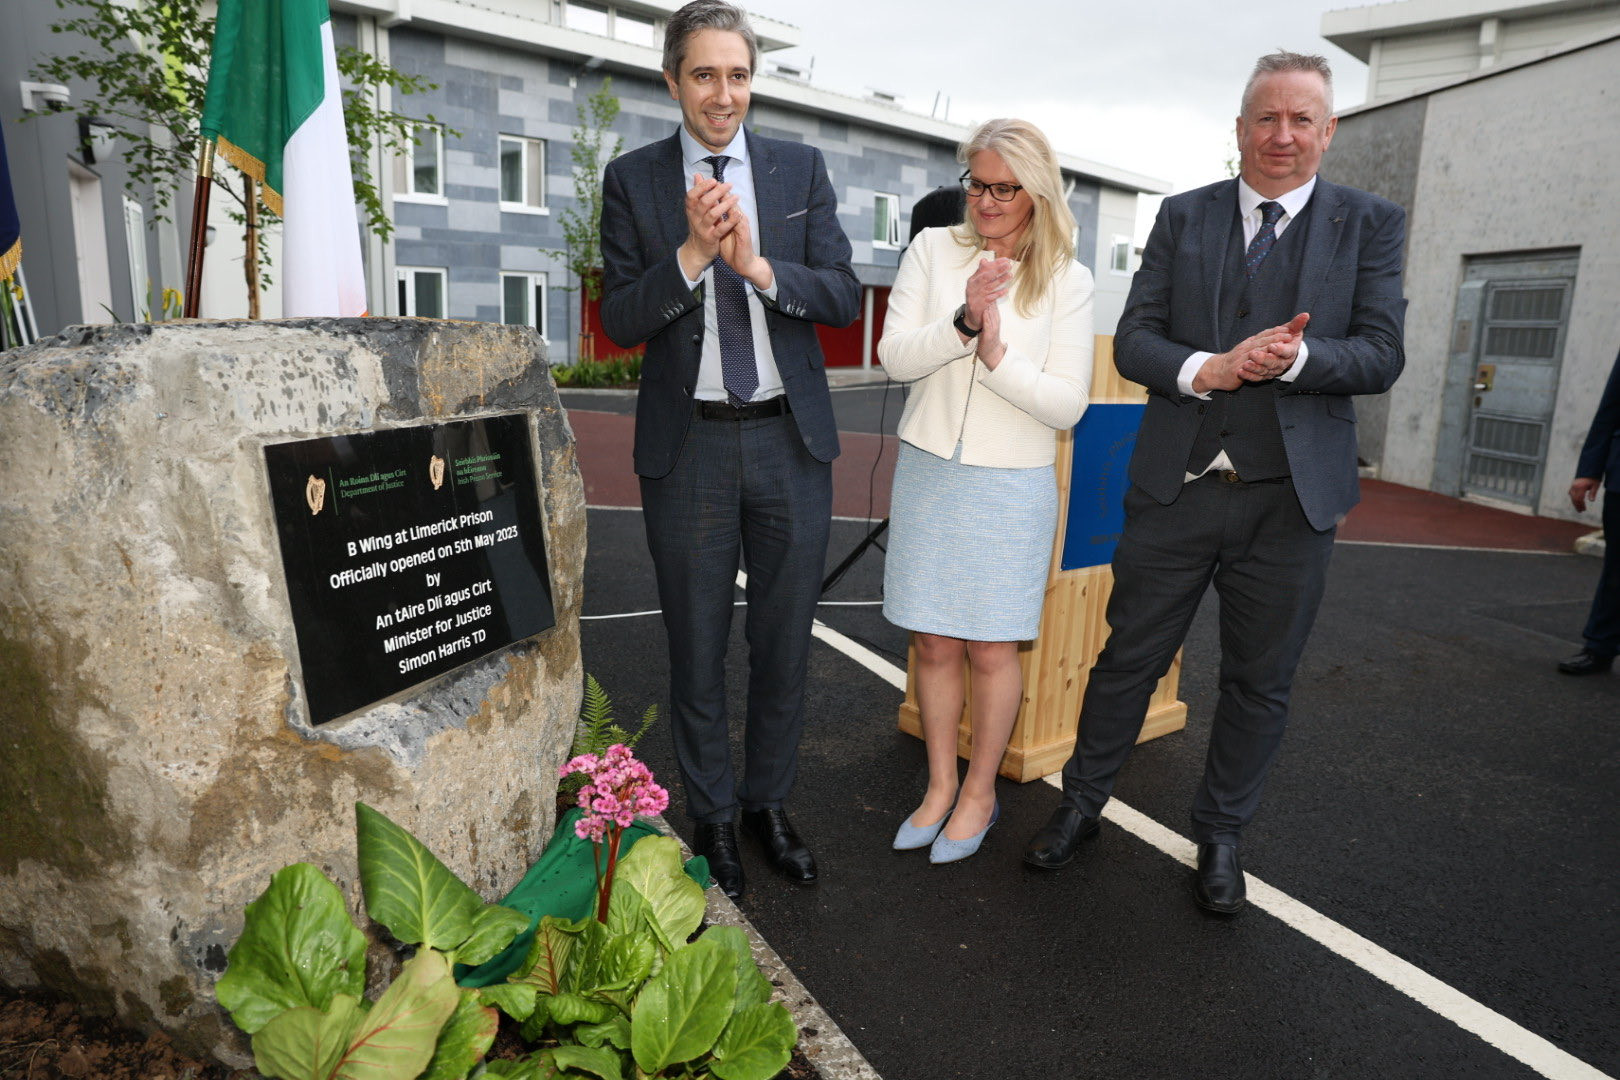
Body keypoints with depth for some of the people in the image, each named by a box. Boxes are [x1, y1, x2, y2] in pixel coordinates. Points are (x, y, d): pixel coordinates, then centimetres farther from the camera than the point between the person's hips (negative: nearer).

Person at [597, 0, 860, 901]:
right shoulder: (632, 180, 3)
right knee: (697, 647, 9)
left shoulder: (802, 168, 6)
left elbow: (843, 298, -2)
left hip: (791, 439, 1)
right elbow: (621, 321, -4)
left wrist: (758, 264, -17)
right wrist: (691, 252, -18)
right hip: (689, 445, -1)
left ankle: (769, 804, 31)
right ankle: (712, 819, 29)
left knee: (786, 640, 10)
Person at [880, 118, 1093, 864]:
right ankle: (940, 784, 28)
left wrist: (997, 356, -20)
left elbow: (1067, 404, -6)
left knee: (992, 650, 6)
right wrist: (964, 321, -22)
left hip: (1011, 487, -2)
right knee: (934, 644, 10)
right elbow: (893, 357, -7)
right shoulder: (932, 249, 3)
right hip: (928, 473, 2)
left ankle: (980, 791, 26)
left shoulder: (1067, 280, -2)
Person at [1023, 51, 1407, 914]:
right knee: (1128, 659, 9)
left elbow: (1383, 355, -3)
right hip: (1176, 487, 0)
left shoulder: (1371, 224, 5)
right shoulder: (1182, 217, 6)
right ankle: (1082, 802, 30)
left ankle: (1220, 835, 32)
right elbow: (1132, 340, -1)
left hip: (1291, 497, 1)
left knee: (1260, 683, 12)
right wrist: (1207, 370, -19)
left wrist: (1294, 358, -22)